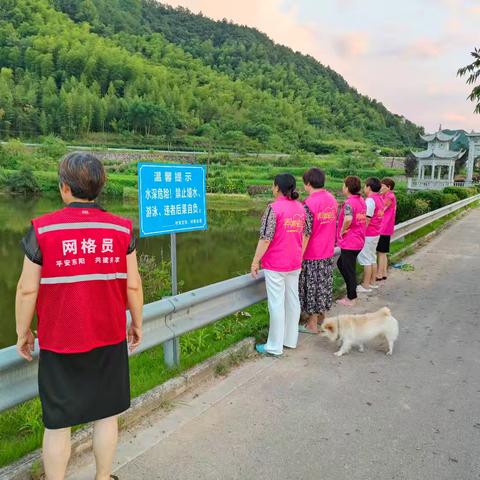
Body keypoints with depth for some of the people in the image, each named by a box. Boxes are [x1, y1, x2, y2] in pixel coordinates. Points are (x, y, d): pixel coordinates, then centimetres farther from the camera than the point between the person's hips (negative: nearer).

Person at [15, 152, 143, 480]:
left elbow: (27, 289, -7)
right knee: (106, 415, 17)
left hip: (59, 342, -1)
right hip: (110, 338, 2)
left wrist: (23, 333, 6)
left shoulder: (42, 229, -11)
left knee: (57, 424, 13)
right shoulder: (121, 229, -6)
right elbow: (133, 285, -3)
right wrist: (137, 323, 11)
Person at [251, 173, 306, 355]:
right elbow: (303, 235, 11)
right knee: (293, 300, 15)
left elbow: (265, 238, -18)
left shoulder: (274, 208, -16)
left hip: (275, 265, -7)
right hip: (295, 264, 7)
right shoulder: (300, 207, 6)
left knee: (276, 304, 0)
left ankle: (275, 346, 9)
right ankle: (290, 340, 27)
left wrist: (255, 261, -10)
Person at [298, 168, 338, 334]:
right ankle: (322, 315, 34)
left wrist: (299, 256, -15)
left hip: (312, 254, -7)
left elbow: (306, 233, -21)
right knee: (324, 284, 19)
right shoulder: (332, 199, 4)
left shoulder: (309, 203, -20)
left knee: (312, 287, 3)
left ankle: (312, 325, 13)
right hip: (328, 252, 8)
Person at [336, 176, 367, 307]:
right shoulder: (362, 201, 9)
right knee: (341, 263, 23)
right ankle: (351, 292, 28)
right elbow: (364, 219, 18)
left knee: (349, 270, 4)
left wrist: (342, 231, -20)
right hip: (359, 240, 9)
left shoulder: (349, 203, -19)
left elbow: (348, 219, -36)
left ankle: (351, 299, 16)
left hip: (349, 242, -9)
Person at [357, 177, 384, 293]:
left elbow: (367, 219, -21)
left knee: (366, 260, -2)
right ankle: (372, 282, 25)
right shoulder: (380, 198, 8)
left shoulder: (370, 200, -18)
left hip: (368, 234, -9)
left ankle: (366, 286, 2)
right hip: (376, 233, 9)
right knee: (372, 258, 17)